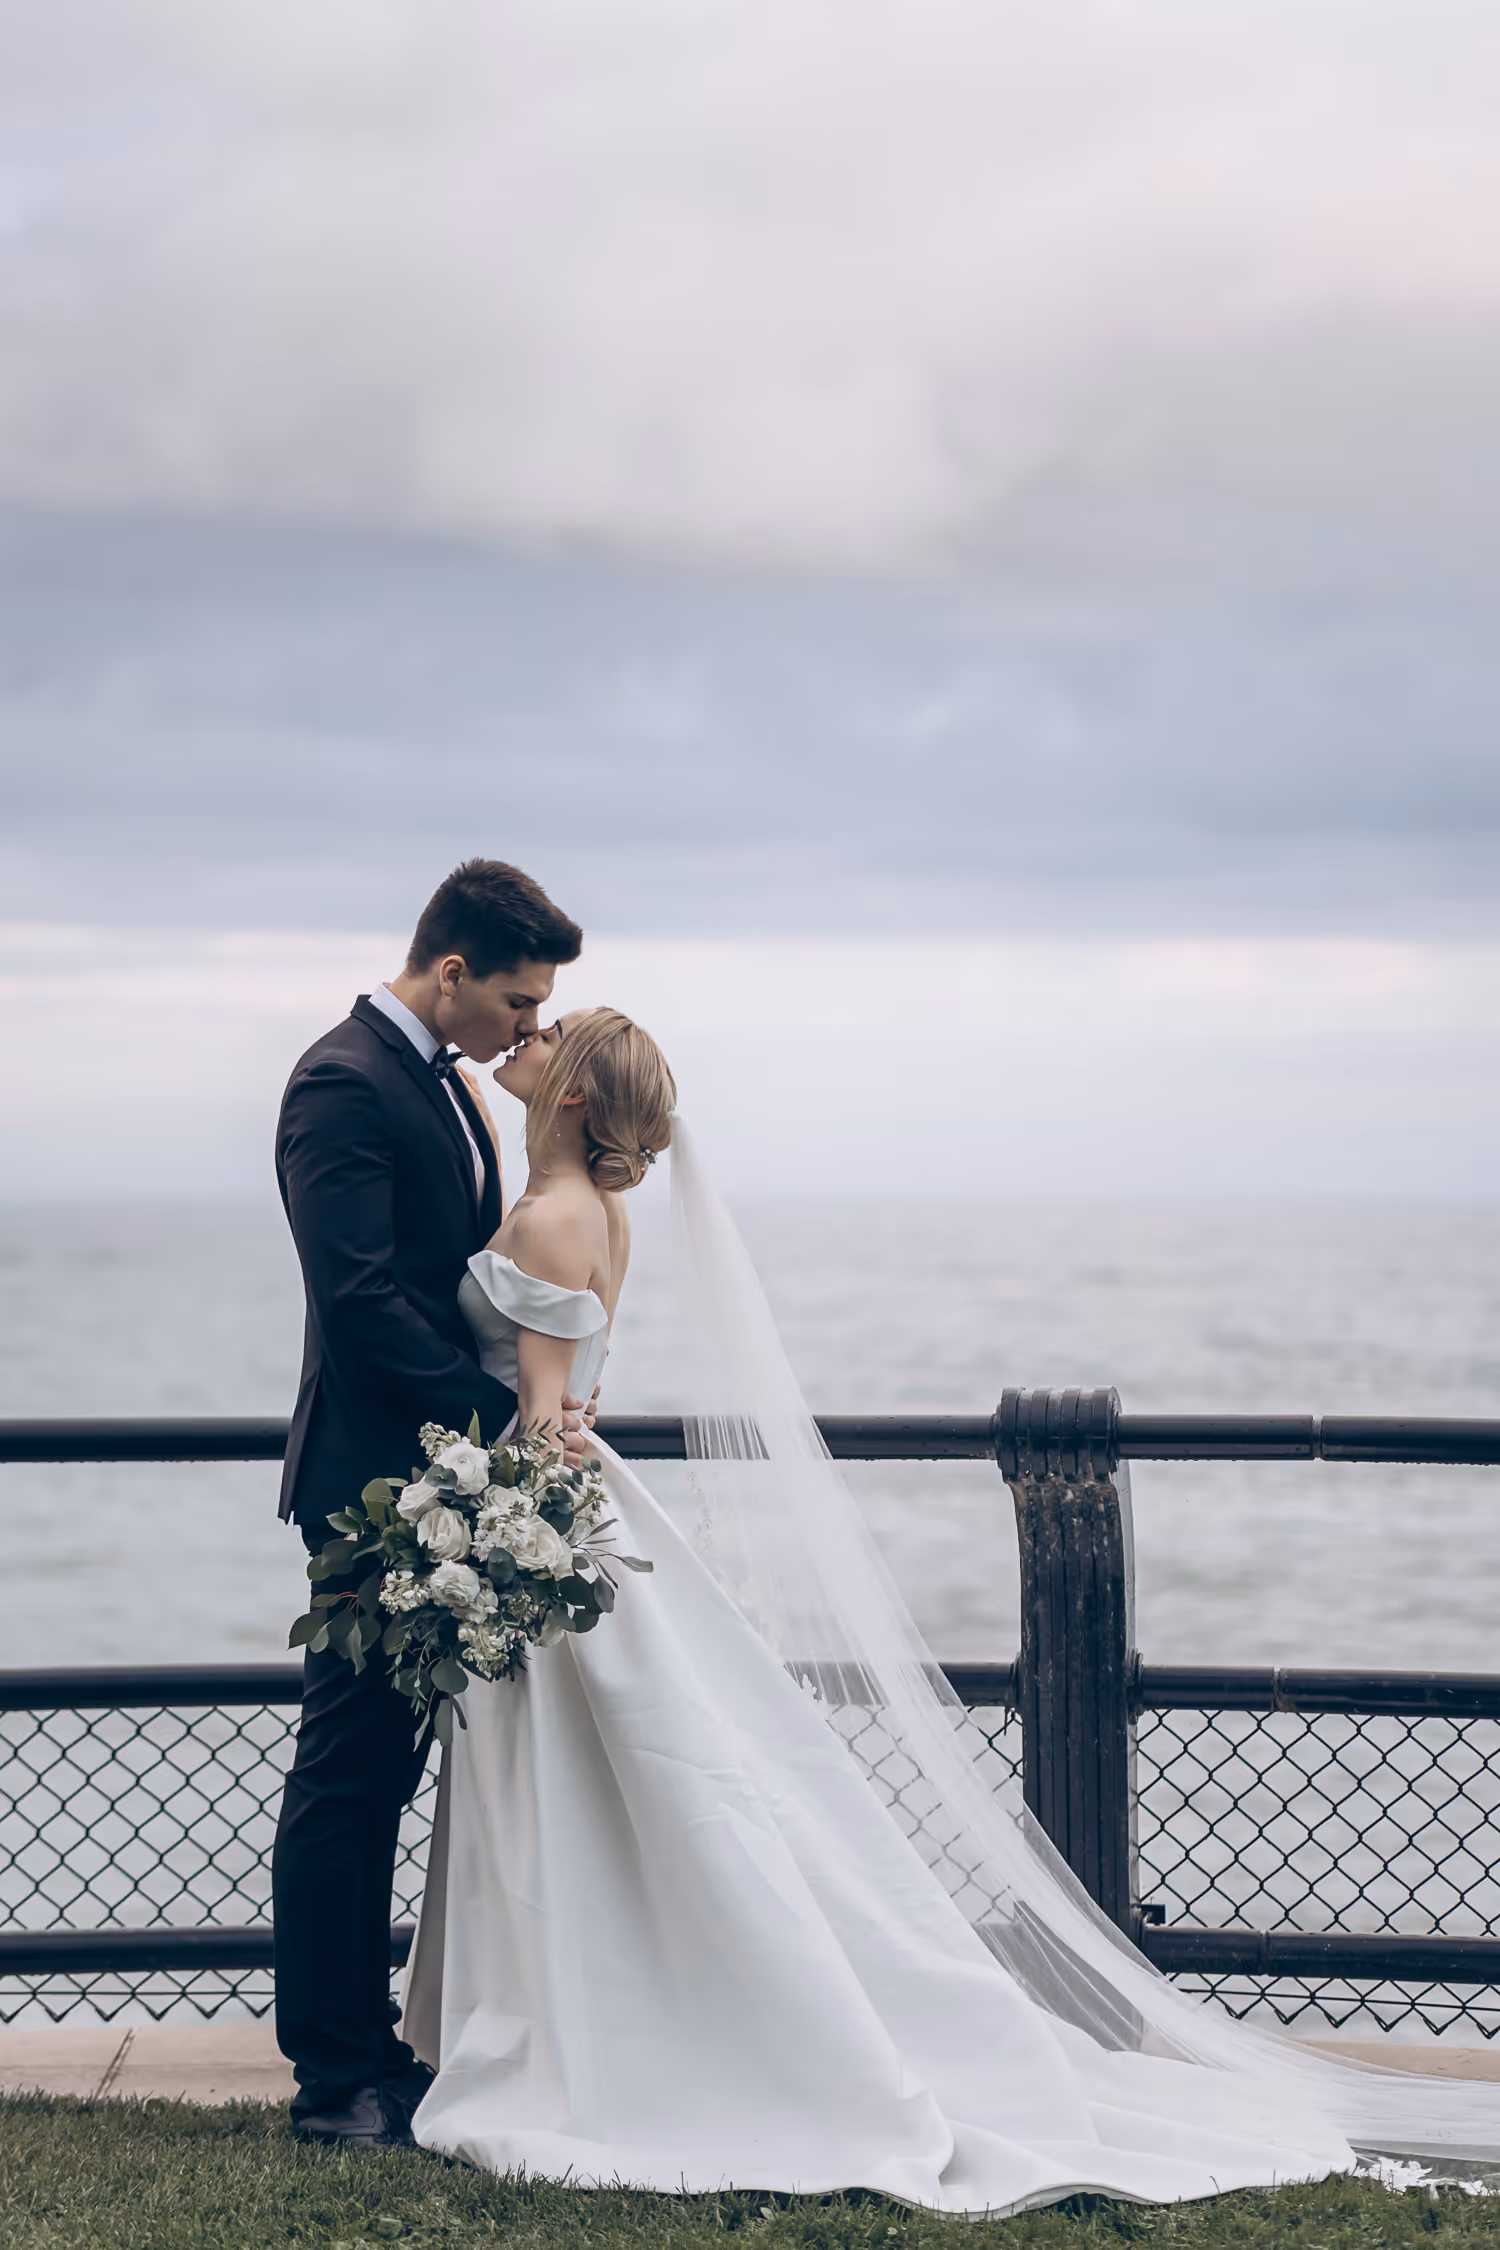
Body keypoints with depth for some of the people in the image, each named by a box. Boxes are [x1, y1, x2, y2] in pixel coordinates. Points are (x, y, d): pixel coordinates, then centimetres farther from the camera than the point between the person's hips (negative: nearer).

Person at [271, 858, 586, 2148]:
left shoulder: (443, 1083, 15)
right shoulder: (342, 1084, -15)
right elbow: (359, 1301, -22)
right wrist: (506, 1417, -21)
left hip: (433, 1474, 10)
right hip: (373, 1481, -10)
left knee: (381, 1769, 14)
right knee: (347, 1773, -3)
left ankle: (366, 2050, 22)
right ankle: (334, 2078, 4)